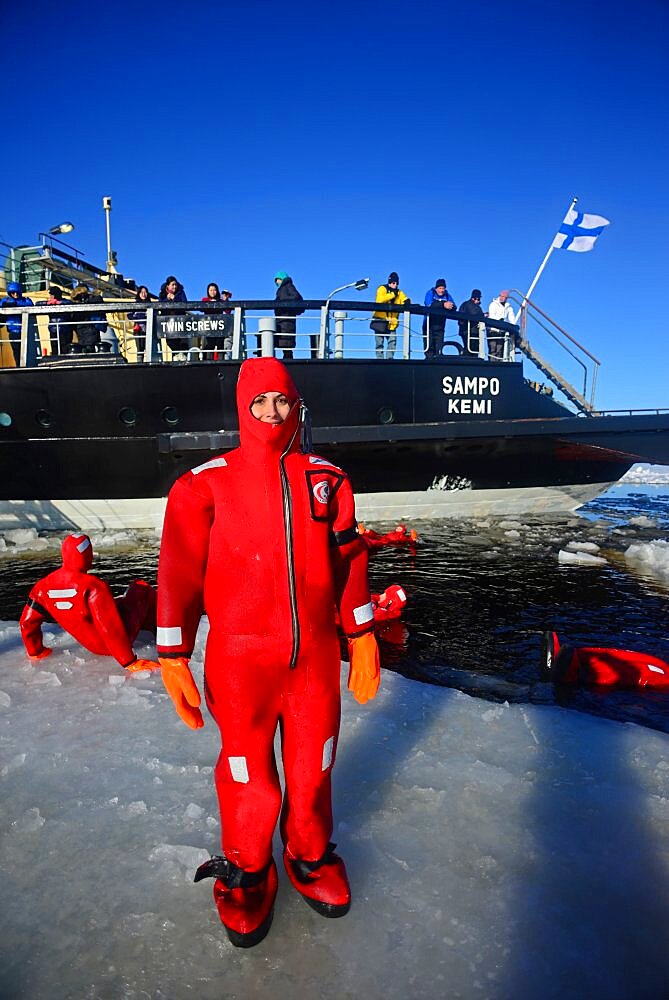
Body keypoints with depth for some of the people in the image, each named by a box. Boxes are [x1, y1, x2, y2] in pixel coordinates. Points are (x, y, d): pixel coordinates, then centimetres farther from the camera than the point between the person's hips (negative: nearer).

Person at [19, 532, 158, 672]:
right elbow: (110, 627, -30)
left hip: (92, 646, 7)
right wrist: (130, 662, -26)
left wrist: (36, 652, 18)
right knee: (142, 589, 11)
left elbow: (27, 622, 2)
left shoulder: (45, 586, -7)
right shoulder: (92, 585, -28)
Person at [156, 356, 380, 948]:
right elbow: (180, 570, -5)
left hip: (316, 659, 3)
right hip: (240, 662, -2)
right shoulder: (207, 484, -4)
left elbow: (350, 562, 8)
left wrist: (362, 638, 9)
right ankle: (247, 871, 40)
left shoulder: (328, 479, 5)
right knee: (249, 778, 11)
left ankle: (310, 856, 46)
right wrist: (173, 657, -8)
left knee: (312, 769, 18)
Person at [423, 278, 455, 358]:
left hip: (440, 325, 3)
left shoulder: (447, 295, 9)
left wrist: (449, 305, -27)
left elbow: (454, 307, -3)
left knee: (439, 344, 2)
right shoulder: (430, 293, -1)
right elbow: (429, 304, -21)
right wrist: (443, 305, -27)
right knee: (429, 343, -5)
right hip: (429, 324, -3)